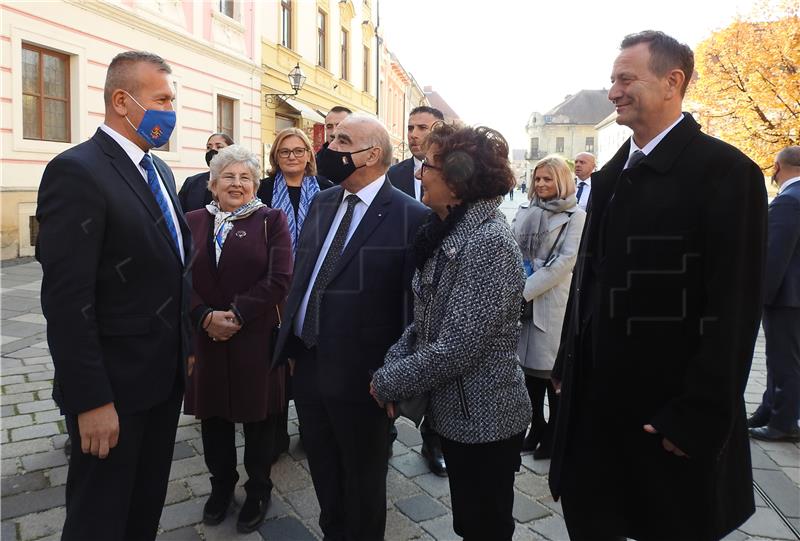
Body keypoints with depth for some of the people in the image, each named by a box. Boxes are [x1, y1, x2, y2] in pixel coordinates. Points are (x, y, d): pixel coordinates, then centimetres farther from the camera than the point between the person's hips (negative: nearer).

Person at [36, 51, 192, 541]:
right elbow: (67, 299, -21)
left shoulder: (160, 170, 10)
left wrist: (186, 347, 14)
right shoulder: (77, 171, -17)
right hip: (114, 387, -7)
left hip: (165, 374, 8)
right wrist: (91, 400, -20)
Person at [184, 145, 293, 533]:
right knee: (212, 413, 13)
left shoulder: (271, 220, -1)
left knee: (256, 415, 9)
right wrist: (205, 317, -13)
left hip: (256, 337, -3)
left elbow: (279, 279, -10)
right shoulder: (193, 221, 7)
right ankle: (221, 484, 36)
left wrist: (237, 315, -16)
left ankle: (258, 490, 29)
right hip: (206, 337, 3)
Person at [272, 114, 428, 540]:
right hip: (308, 362, 7)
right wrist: (292, 344, 11)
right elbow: (301, 274, 12)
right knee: (322, 469, 25)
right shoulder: (321, 203, 7)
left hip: (360, 373, -6)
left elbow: (415, 301, -14)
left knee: (363, 477, 17)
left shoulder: (410, 217, -15)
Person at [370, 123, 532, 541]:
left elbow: (457, 347, -26)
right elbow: (425, 322, 9)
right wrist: (388, 369, -3)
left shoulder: (489, 241, -23)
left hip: (484, 417, -8)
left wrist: (389, 383, -14)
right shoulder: (446, 231, 5)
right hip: (455, 411, 8)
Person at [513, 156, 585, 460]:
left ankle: (554, 434, 19)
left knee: (553, 369, 2)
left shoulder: (575, 216, -3)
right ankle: (536, 428, 28)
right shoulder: (525, 211, 10)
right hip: (523, 301, 5)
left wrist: (527, 290, -16)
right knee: (530, 365, 13)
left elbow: (566, 260, -12)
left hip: (552, 301, -4)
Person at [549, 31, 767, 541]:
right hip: (597, 394, 6)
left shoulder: (726, 171, -13)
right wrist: (570, 362, 11)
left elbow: (734, 308, -16)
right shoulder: (612, 173, 9)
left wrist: (698, 417, -17)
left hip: (667, 407, -6)